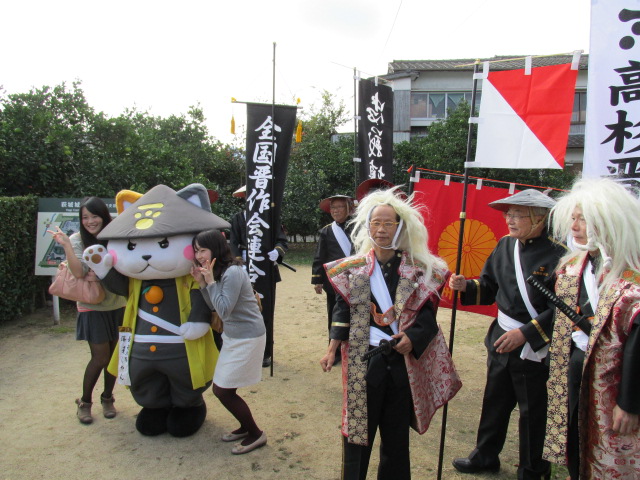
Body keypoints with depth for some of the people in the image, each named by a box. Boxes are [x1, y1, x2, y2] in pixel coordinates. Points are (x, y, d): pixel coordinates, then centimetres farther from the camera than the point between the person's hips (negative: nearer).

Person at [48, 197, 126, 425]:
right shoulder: (77, 240, -7)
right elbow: (79, 272, -21)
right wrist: (66, 245, -27)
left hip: (117, 305, 3)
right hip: (92, 308, -2)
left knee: (114, 355, 9)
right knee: (100, 357, -2)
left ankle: (107, 398, 30)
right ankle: (84, 402, 20)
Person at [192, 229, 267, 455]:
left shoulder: (232, 272, -22)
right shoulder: (217, 272, 7)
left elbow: (224, 309, -24)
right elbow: (215, 307, 8)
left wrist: (210, 281, -21)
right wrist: (202, 283, -3)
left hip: (247, 338, -9)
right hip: (232, 336, 9)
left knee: (222, 390, -2)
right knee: (223, 389, 12)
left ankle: (255, 434, 15)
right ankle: (246, 427, 33)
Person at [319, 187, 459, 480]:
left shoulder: (418, 268, -1)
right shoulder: (353, 268, 2)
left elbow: (427, 313, -2)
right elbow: (342, 311, 2)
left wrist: (412, 338, -20)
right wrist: (332, 349, -7)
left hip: (403, 360, 0)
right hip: (363, 359, 0)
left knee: (396, 431, 13)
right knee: (357, 426, 8)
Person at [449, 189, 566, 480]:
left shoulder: (557, 254, -18)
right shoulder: (505, 245, 2)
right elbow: (489, 289, 8)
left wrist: (526, 333, -23)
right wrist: (466, 286, -10)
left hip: (535, 349, -6)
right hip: (501, 340, 6)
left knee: (532, 412, 12)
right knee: (495, 403, 21)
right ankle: (485, 457, 41)